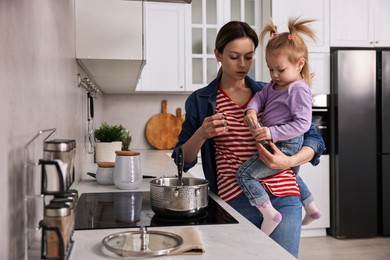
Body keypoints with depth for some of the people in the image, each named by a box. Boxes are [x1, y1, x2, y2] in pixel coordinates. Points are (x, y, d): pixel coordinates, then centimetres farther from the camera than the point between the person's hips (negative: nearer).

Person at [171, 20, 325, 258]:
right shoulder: (200, 101, 4)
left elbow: (314, 140, 5)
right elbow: (183, 160, 6)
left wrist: (289, 161, -15)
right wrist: (202, 134, -14)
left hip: (283, 198, 1)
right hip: (235, 203, -1)